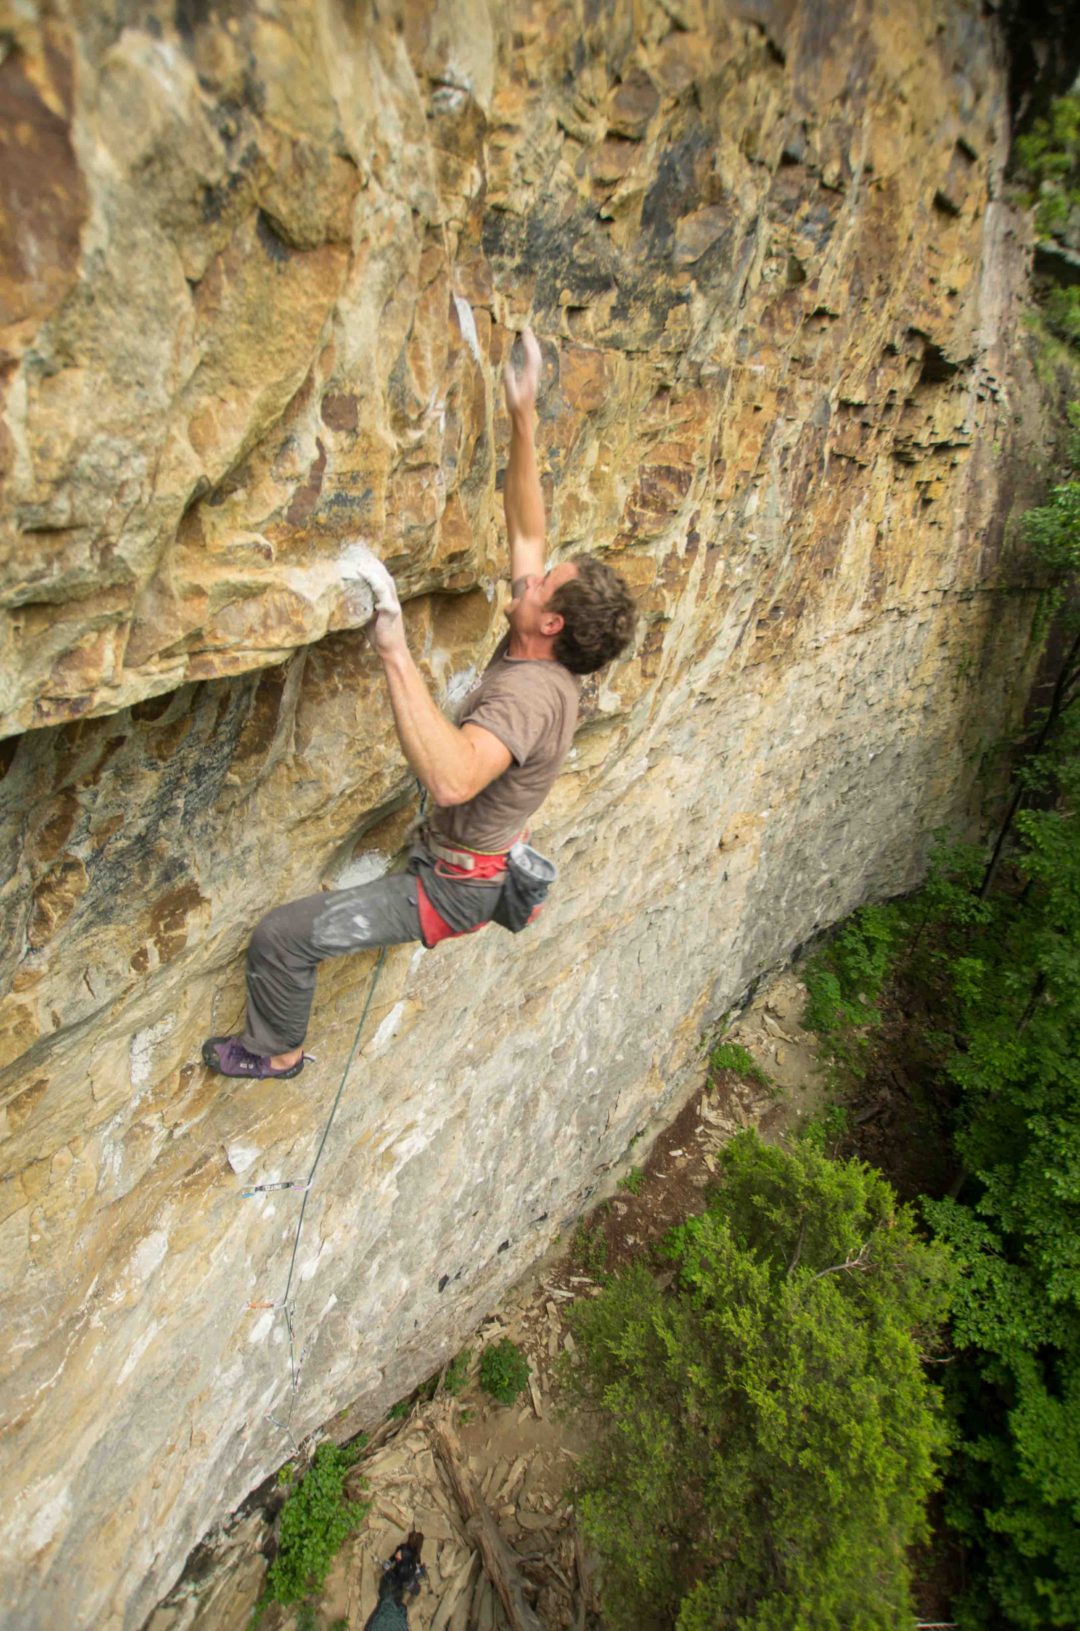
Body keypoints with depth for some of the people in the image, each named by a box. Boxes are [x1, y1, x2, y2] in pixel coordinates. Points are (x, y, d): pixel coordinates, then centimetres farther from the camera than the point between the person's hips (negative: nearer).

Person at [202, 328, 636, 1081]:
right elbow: (527, 529, 1)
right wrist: (523, 420, -4)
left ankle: (277, 1051, 23)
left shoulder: (528, 693, -34)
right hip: (495, 861, 9)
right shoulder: (539, 656, -7)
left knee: (282, 936, -4)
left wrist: (396, 654, -52)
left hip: (452, 887, -9)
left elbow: (451, 778, -53)